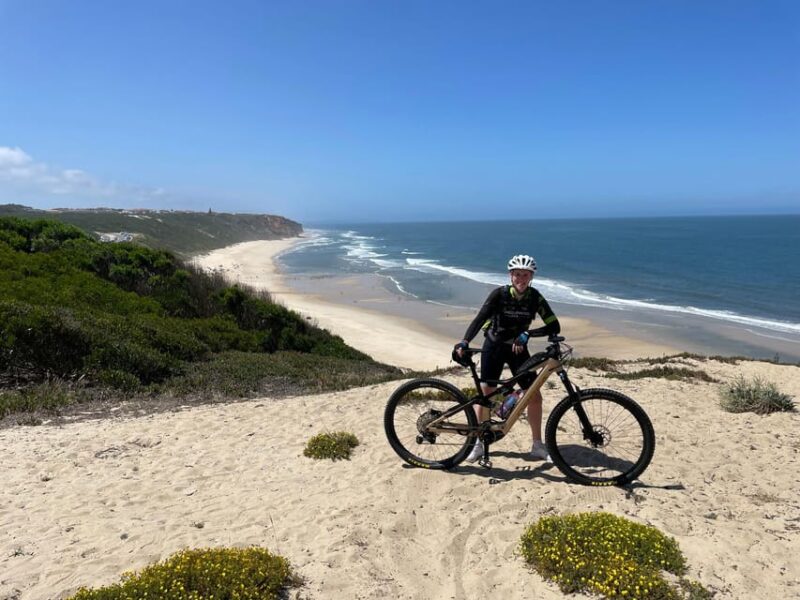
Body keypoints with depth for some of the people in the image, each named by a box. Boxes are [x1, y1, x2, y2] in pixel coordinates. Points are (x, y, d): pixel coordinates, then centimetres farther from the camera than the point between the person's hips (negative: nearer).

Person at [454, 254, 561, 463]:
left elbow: (554, 326, -17)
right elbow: (480, 318, -27)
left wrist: (527, 334, -30)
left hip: (517, 349, 2)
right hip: (494, 347, -2)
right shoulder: (499, 294, -18)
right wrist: (464, 342, -42)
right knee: (485, 393, -4)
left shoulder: (535, 297, -12)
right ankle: (479, 443, 11)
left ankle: (537, 445, 13)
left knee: (534, 396, -2)